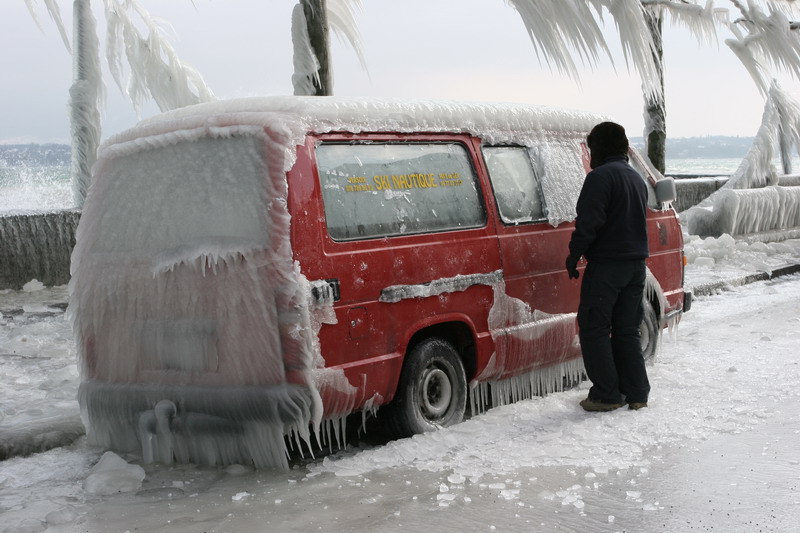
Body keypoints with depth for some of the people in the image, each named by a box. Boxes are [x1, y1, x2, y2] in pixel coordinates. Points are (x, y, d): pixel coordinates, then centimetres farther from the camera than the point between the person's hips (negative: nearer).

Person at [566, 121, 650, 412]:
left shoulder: (600, 176, -13)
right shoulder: (637, 178, 17)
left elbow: (588, 222, -19)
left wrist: (574, 255, -10)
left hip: (607, 263, -8)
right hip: (636, 263, 9)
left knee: (594, 328, 0)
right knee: (626, 330, 14)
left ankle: (606, 394, -1)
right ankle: (636, 393, 15)